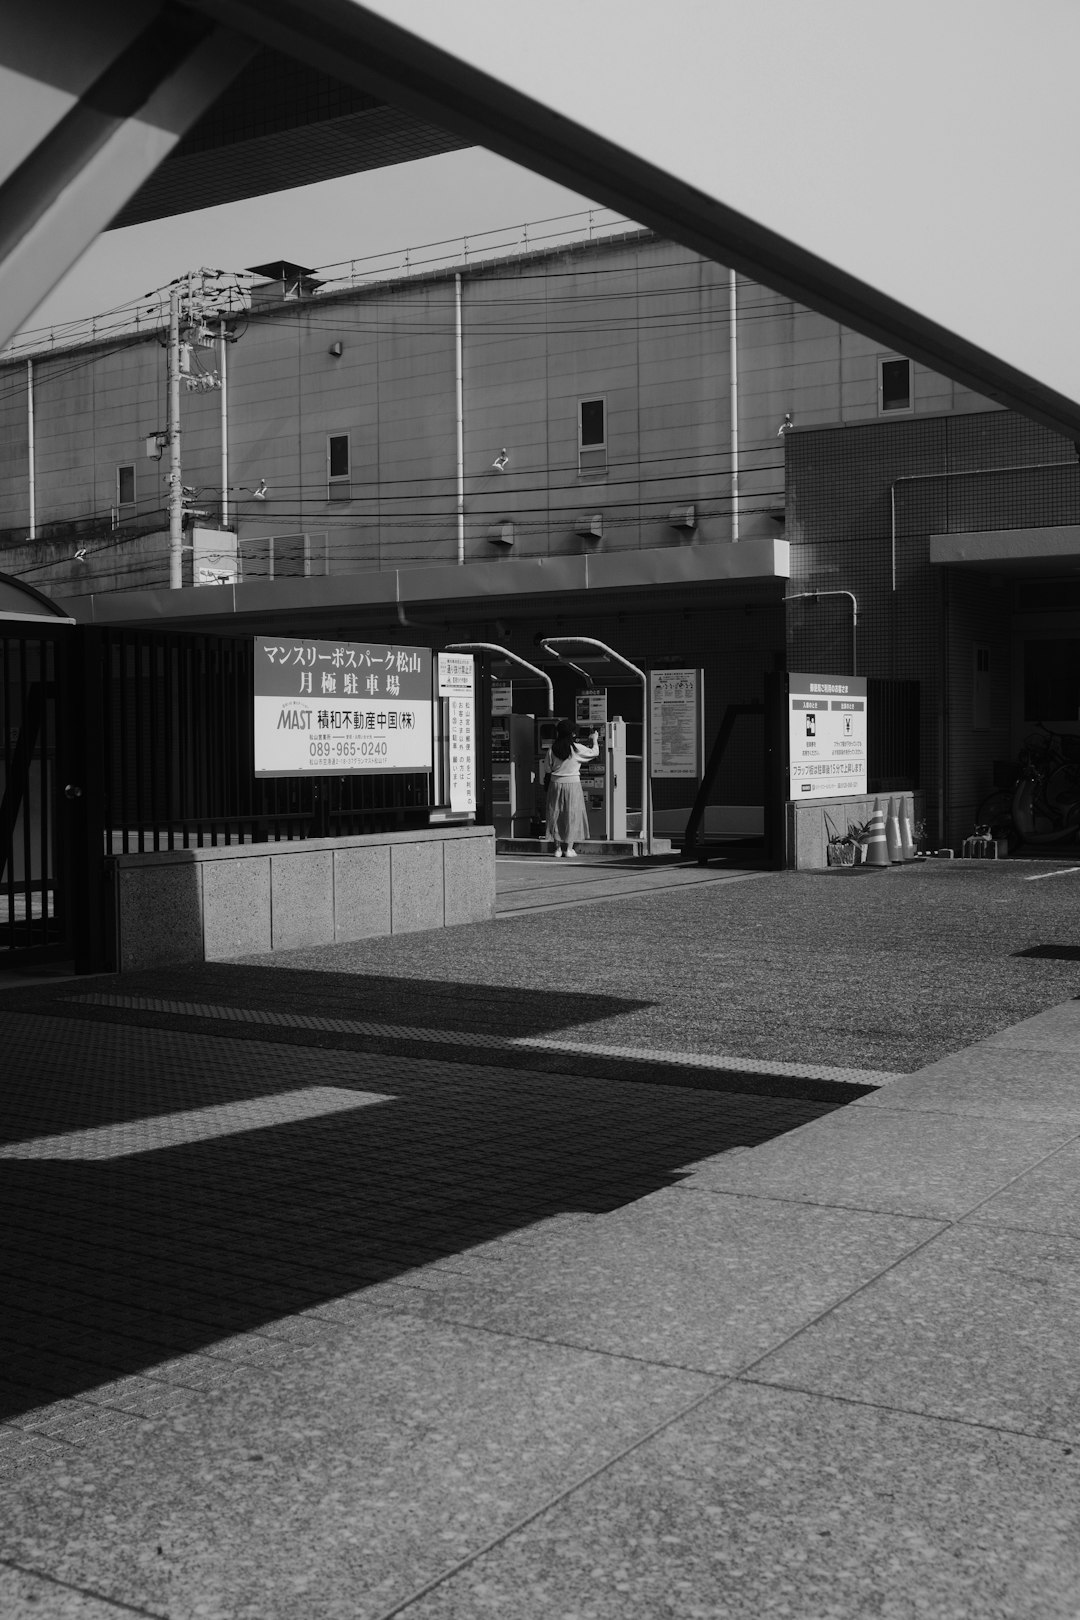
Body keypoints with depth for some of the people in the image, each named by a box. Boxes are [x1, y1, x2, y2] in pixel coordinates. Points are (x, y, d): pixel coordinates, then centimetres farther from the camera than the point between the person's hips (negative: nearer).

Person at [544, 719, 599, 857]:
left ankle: (558, 848, 13)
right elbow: (594, 753, 1)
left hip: (556, 783, 3)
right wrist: (594, 740, 18)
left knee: (556, 815, 11)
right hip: (572, 783, -3)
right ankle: (569, 848, 7)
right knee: (572, 814, 7)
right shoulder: (577, 748, -11)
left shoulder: (553, 749, -4)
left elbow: (548, 767, 4)